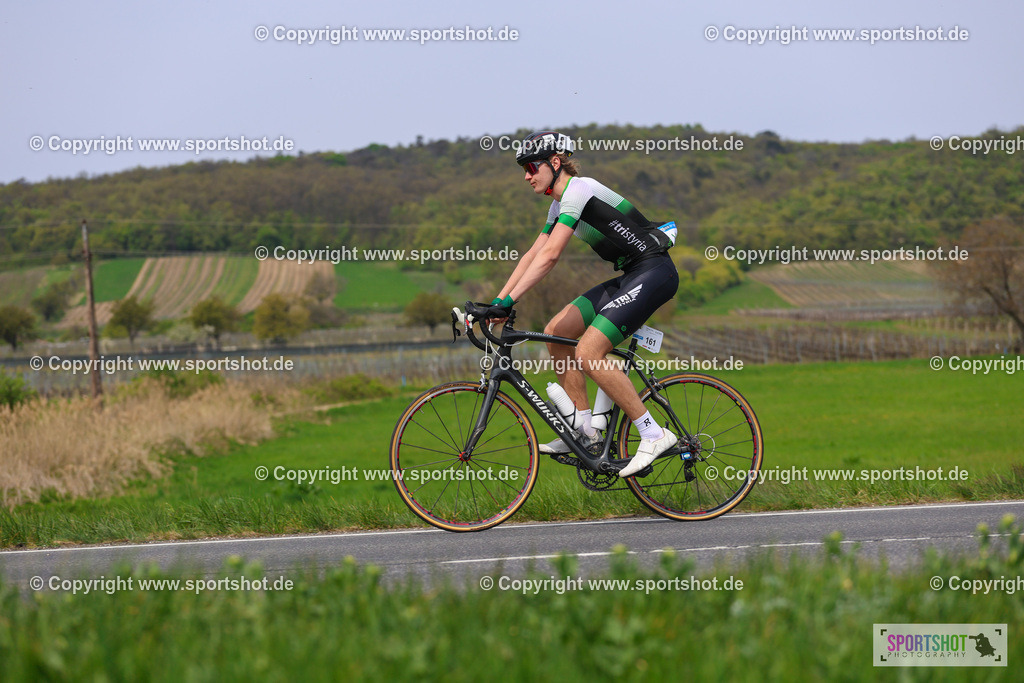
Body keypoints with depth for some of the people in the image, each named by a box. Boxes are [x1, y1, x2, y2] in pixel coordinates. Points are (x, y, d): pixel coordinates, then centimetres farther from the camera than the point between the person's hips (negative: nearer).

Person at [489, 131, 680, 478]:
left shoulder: (578, 190, -16)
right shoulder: (560, 204, 15)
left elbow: (549, 256, -25)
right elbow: (533, 255, 17)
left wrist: (509, 301, -27)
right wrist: (496, 302, 9)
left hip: (654, 273, -10)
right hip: (630, 277, 10)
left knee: (588, 352, -20)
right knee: (555, 333, 3)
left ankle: (654, 435, -14)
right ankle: (585, 429, 8)